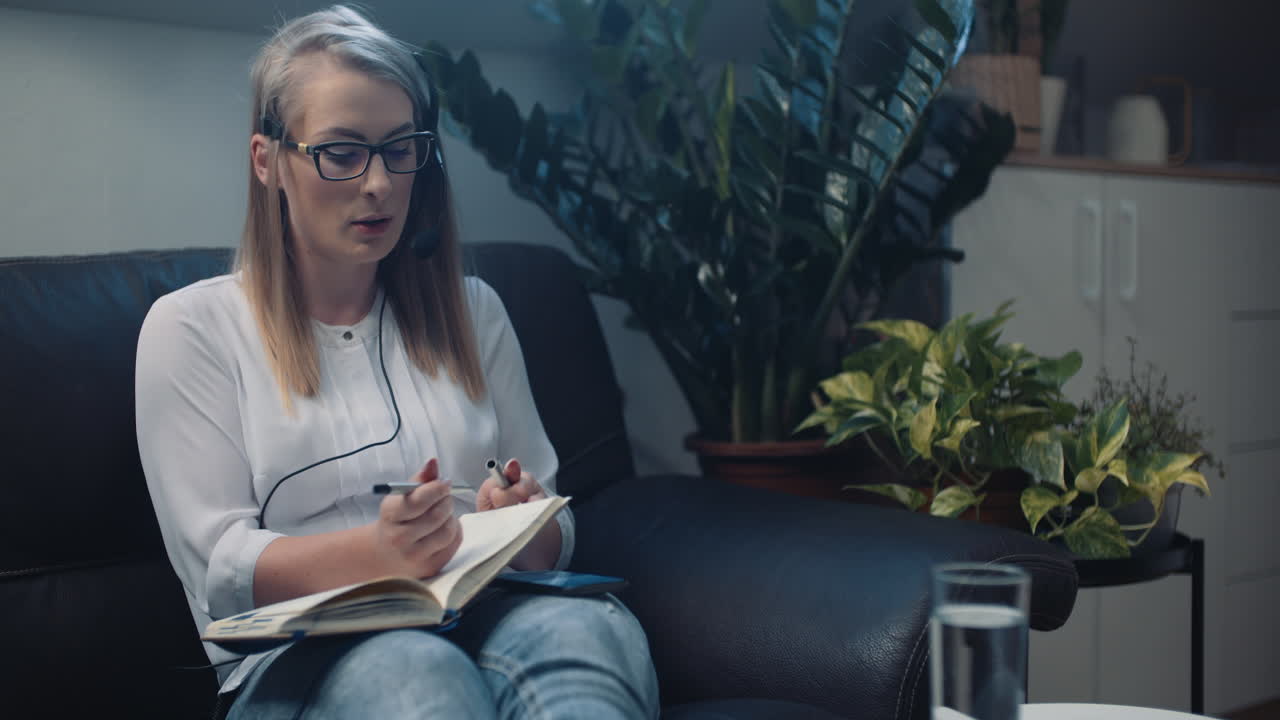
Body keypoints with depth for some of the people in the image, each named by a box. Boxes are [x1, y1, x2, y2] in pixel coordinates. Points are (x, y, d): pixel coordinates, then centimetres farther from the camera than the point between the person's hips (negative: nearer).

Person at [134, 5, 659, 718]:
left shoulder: (472, 310, 19)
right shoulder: (192, 328, 7)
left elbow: (552, 536, 18)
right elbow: (219, 567, -3)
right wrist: (378, 552, -22)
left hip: (488, 616, 3)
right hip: (303, 654, -2)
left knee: (588, 627, -35)